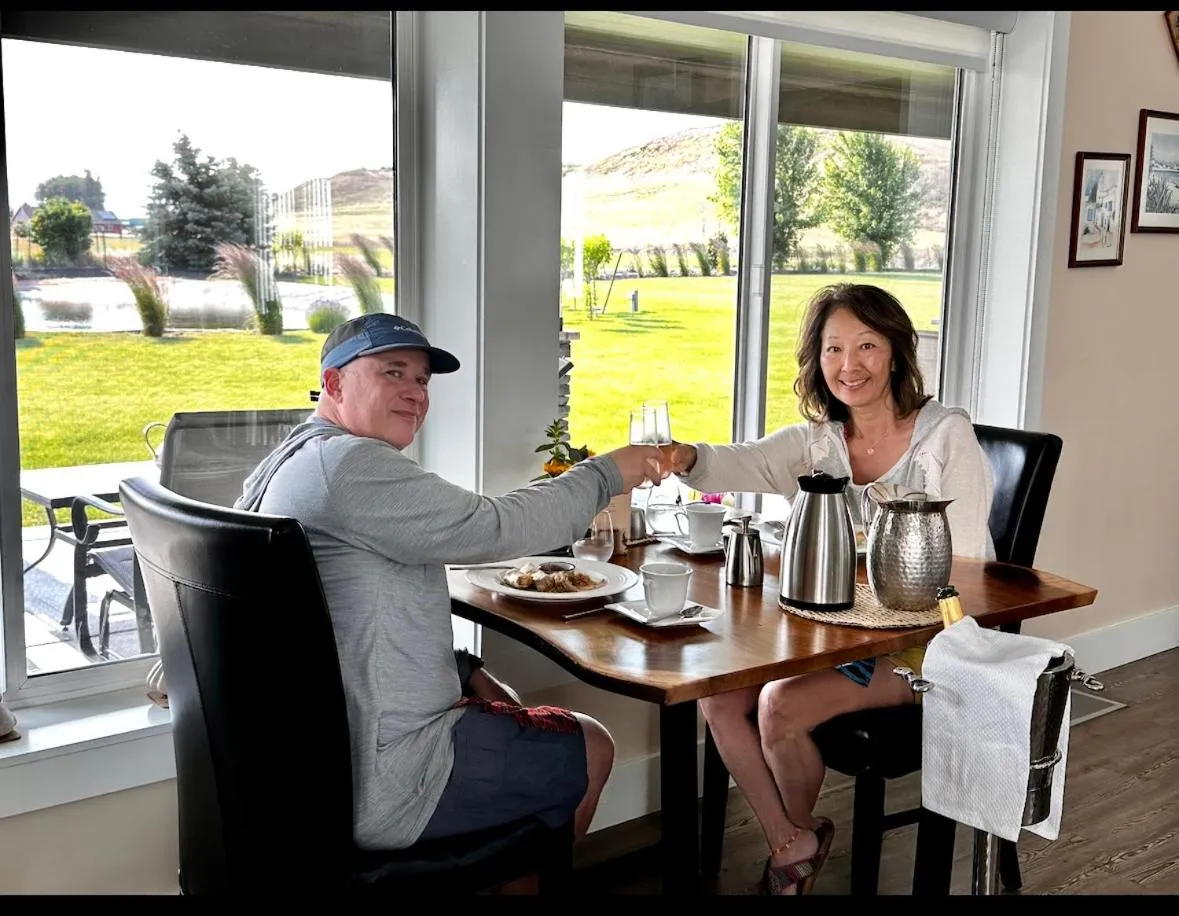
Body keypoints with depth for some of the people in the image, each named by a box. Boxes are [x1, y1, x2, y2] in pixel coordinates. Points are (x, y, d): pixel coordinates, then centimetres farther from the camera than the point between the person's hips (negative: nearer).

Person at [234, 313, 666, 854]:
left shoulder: (288, 465, 12)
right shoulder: (346, 463, -22)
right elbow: (489, 529, -22)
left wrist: (463, 670, 9)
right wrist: (606, 475, -8)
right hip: (375, 790, -10)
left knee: (525, 724, 30)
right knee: (592, 748, 10)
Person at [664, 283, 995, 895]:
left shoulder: (946, 436, -11)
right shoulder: (818, 442, 3)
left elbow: (961, 565, -14)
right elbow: (742, 465, -16)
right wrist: (686, 457, -37)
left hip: (929, 638, -5)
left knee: (781, 705, -23)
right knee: (720, 697, -12)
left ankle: (802, 834, 11)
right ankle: (789, 848, 8)